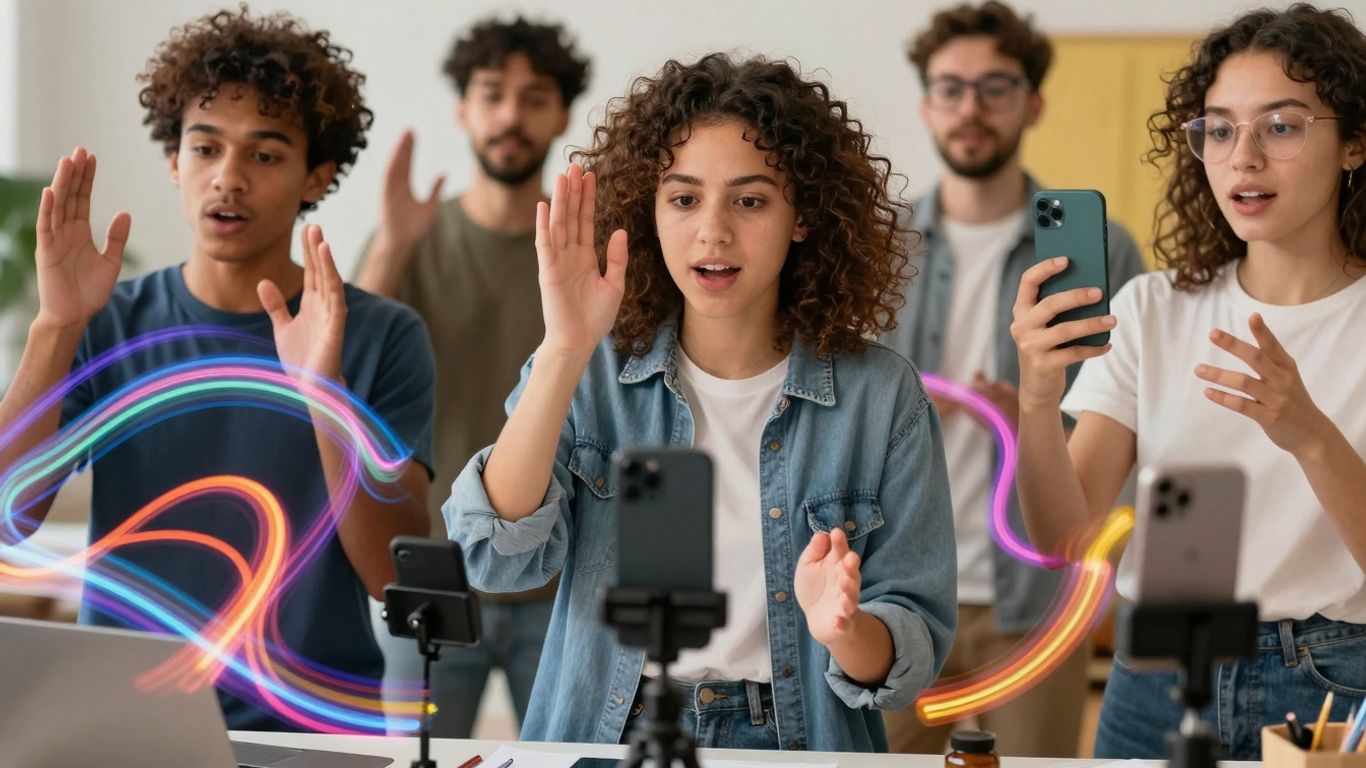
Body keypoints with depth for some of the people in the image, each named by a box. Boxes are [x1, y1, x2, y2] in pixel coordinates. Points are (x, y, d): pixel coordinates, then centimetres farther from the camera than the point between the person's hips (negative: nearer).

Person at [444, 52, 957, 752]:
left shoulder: (880, 397, -1)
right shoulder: (590, 375, 2)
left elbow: (918, 648, 0)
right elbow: (499, 558, -11)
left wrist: (844, 631, -20)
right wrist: (564, 353, -17)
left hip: (793, 748, 1)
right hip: (606, 743, -1)